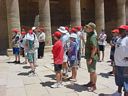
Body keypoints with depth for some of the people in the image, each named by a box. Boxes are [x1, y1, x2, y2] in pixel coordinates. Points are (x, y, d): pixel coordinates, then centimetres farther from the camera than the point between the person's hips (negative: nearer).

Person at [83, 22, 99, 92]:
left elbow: (95, 48, -25)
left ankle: (94, 85, 10)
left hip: (92, 57, -10)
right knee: (90, 71, 20)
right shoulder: (89, 36, 12)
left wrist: (91, 58, -26)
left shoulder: (93, 37, -20)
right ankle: (91, 82, 34)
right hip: (88, 56, 10)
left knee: (93, 71, -1)